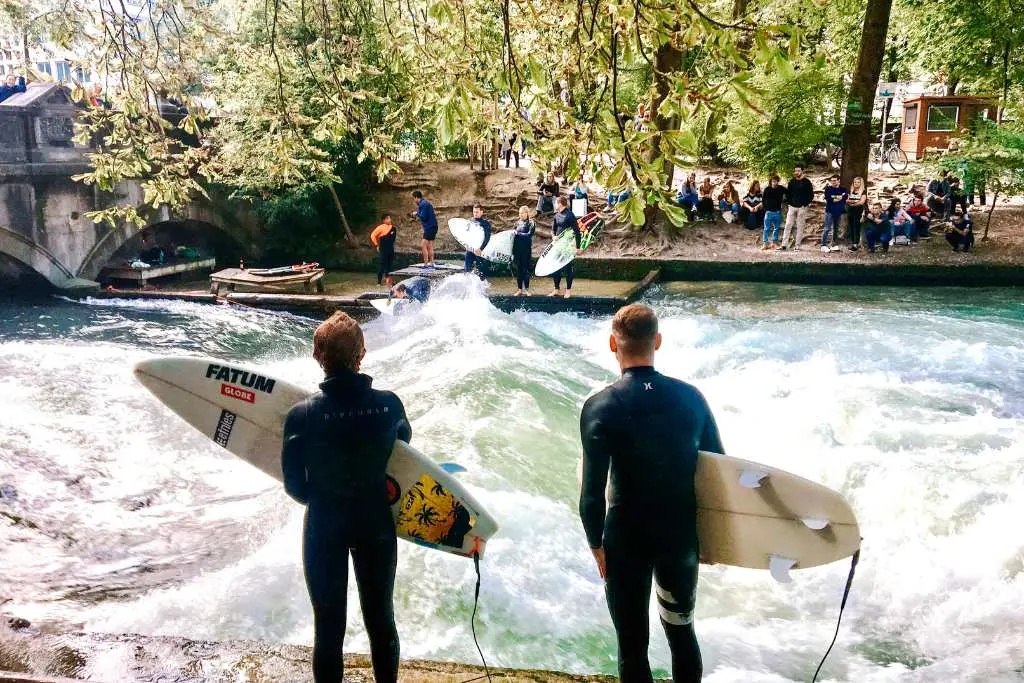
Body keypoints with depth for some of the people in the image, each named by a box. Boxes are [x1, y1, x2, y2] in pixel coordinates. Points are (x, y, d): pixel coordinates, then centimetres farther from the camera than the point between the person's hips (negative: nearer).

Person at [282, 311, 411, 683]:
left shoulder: (301, 415, -20)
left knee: (328, 627, 14)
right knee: (381, 618, 20)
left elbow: (295, 487, -12)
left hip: (324, 529, -1)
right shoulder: (390, 404, -16)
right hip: (377, 526, 2)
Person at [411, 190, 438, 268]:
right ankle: (431, 263, 14)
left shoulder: (422, 204, -13)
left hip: (429, 227, -10)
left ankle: (426, 264, -8)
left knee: (424, 246, -7)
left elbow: (423, 217, -18)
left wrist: (417, 213, -3)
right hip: (433, 226, 10)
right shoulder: (426, 203, 17)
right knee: (430, 247, 12)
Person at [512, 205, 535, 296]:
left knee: (525, 269, -2)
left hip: (526, 250, -4)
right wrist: (513, 251, 10)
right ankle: (519, 289, 13)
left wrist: (518, 233, -15)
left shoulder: (531, 223, -2)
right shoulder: (518, 223, 12)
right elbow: (514, 237, 12)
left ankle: (526, 289, 4)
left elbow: (529, 234, -15)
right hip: (517, 249, 5)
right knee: (518, 270, 6)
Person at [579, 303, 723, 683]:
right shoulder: (691, 397, -5)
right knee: (682, 630, 24)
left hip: (627, 541, -4)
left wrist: (596, 545, -2)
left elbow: (592, 492, -17)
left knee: (633, 645, 13)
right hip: (683, 537, 4)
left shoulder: (600, 407, -17)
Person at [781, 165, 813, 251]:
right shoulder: (792, 181, 9)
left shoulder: (806, 182, -1)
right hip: (792, 207, 3)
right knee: (788, 225, -2)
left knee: (800, 227, 0)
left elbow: (811, 195, 0)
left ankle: (797, 246, 4)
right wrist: (788, 202, 4)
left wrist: (805, 204, -8)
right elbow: (787, 193, 16)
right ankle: (784, 244, 0)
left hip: (802, 208, -3)